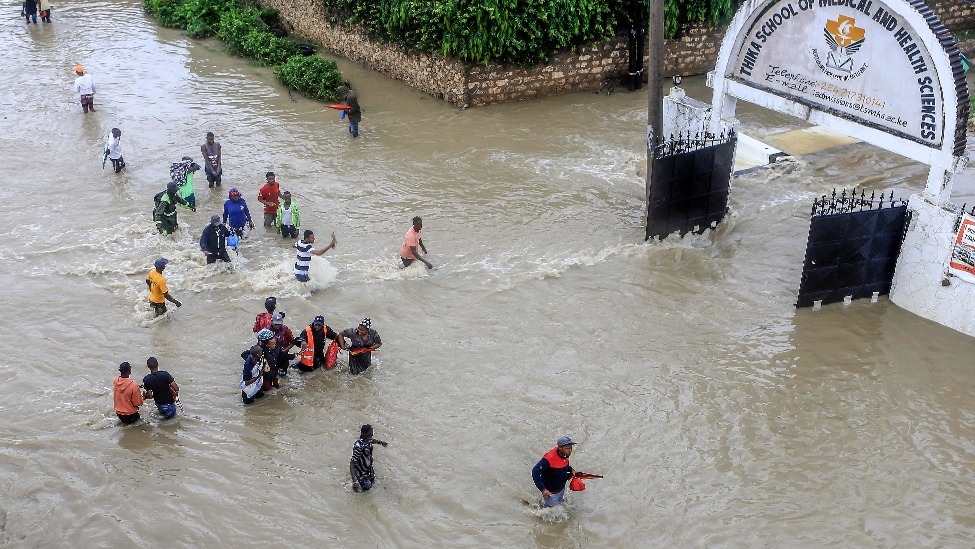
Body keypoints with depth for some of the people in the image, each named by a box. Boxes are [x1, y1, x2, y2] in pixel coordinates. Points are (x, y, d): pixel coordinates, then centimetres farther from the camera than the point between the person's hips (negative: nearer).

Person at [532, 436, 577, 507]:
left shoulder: (565, 455, -10)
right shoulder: (549, 459, -34)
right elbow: (535, 472, -33)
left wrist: (570, 470, -5)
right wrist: (543, 489, -37)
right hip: (550, 493, -7)